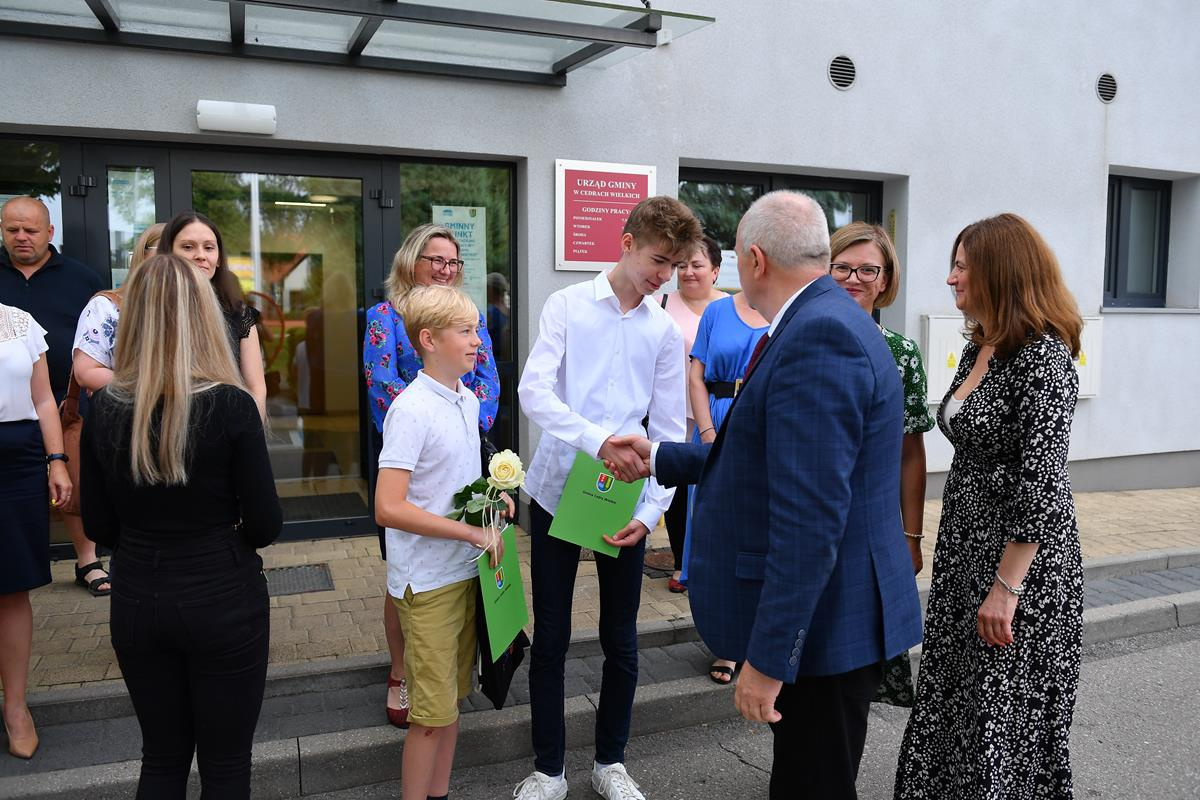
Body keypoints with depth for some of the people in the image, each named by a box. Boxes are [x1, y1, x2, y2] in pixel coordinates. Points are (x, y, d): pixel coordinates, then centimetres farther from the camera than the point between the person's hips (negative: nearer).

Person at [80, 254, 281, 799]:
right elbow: (266, 526, -13)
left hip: (137, 603, 4)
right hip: (224, 603, -3)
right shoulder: (231, 406, -17)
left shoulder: (104, 410, -6)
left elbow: (100, 527, 2)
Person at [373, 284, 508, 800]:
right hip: (427, 581, -8)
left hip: (466, 572, 8)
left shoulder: (468, 400, 6)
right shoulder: (411, 410, -19)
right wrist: (473, 532, -22)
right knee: (432, 713, 2)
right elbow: (388, 509, -25)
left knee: (452, 699, 18)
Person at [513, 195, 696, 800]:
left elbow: (669, 432, 2)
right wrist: (596, 440, -29)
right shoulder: (567, 306, -2)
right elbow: (533, 390, -14)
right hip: (557, 491, -1)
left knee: (621, 639, 11)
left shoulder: (666, 333, 4)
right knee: (550, 639, 8)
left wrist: (651, 512, -9)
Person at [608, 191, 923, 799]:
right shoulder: (824, 323, 10)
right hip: (824, 617, 10)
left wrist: (768, 657, -24)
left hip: (822, 623, -10)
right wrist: (659, 459, 23)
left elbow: (809, 518, -28)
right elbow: (769, 458, 17)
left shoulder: (819, 337, -23)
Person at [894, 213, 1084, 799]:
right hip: (963, 550, 9)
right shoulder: (978, 349, 9)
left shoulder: (1043, 357, -18)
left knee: (1003, 716, 5)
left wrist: (1006, 587, -23)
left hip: (1021, 557, -8)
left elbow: (1041, 482, -22)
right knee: (950, 703, 17)